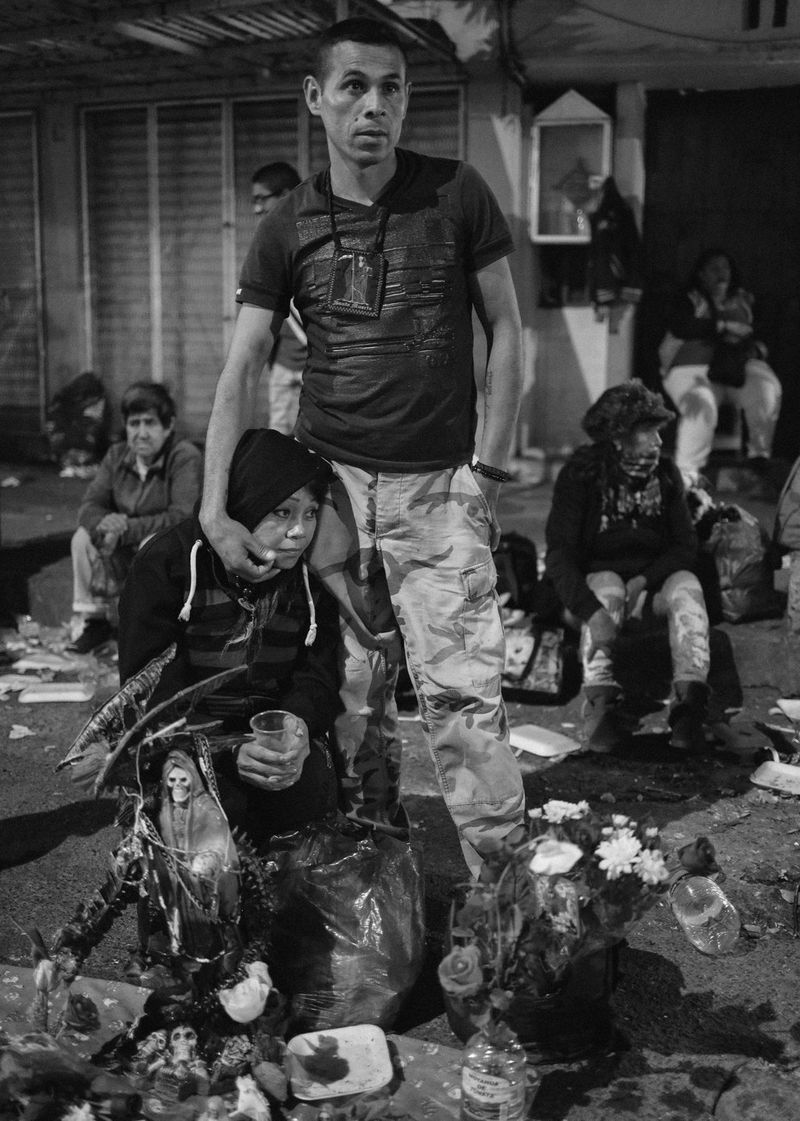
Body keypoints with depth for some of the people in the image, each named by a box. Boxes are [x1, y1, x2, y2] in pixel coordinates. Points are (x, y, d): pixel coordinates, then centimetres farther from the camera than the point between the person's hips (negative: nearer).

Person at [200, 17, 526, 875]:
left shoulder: (457, 195, 1)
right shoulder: (287, 227, 4)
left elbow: (506, 332, 5)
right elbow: (240, 370, 2)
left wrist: (488, 471, -2)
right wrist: (215, 511, -6)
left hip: (439, 485, -2)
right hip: (326, 478, 2)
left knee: (461, 690, -8)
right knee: (350, 686, 6)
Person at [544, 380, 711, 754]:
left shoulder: (666, 474, 1)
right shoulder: (581, 474, -11)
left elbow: (686, 545, -3)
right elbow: (559, 554, -20)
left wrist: (644, 580, -23)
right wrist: (592, 612, -36)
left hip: (653, 580, 3)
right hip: (600, 574, -3)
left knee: (687, 586, -27)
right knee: (606, 589, -35)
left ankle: (689, 704, -38)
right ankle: (601, 704, -45)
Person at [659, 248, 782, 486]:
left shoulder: (743, 300, 20)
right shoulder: (690, 300, 7)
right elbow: (678, 326, -12)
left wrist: (758, 346, -4)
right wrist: (724, 326, -13)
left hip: (739, 365, 3)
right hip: (693, 366, -3)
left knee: (768, 390, -26)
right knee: (701, 405, -34)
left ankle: (759, 454, -8)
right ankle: (687, 474, -33)